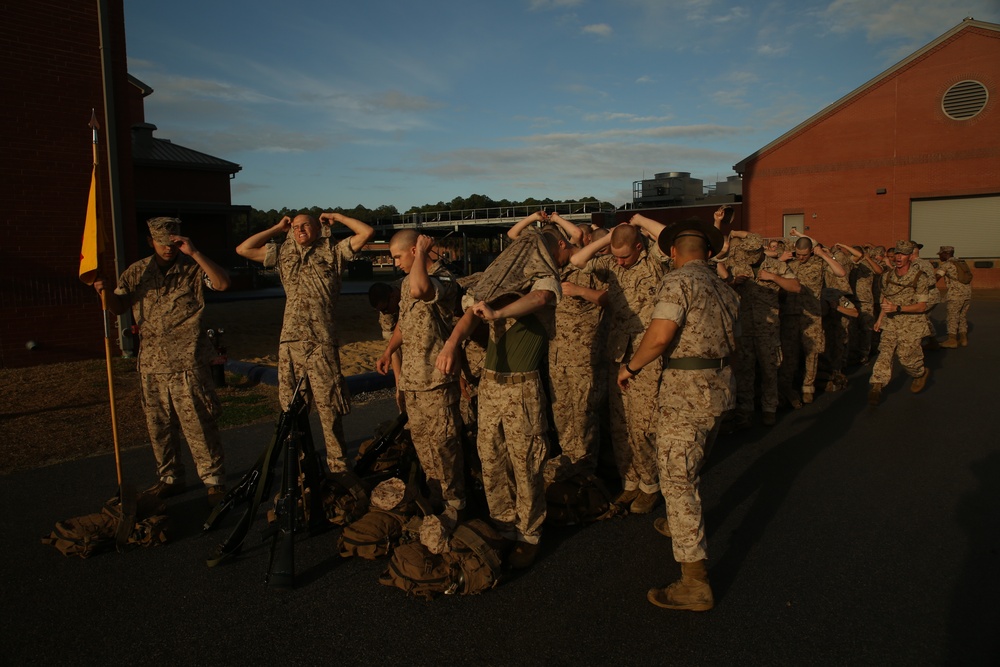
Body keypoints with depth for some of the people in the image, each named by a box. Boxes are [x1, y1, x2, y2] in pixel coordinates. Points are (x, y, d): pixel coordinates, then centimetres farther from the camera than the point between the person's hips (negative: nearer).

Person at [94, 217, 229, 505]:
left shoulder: (192, 268, 0)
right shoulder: (137, 271, 11)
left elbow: (222, 283, -17)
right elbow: (118, 307, 12)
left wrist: (194, 253, -20)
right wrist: (105, 291, -9)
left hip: (187, 362, -5)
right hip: (152, 363, 5)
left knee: (198, 424, -6)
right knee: (159, 426, 12)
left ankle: (215, 481, 3)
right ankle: (170, 478, 26)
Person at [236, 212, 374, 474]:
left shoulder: (332, 250, 8)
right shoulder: (283, 253, 18)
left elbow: (366, 232, 0)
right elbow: (243, 249, 14)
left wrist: (336, 216, 10)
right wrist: (278, 228, 16)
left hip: (322, 342, -3)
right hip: (290, 342, 4)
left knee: (329, 406, -2)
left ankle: (338, 467, 7)